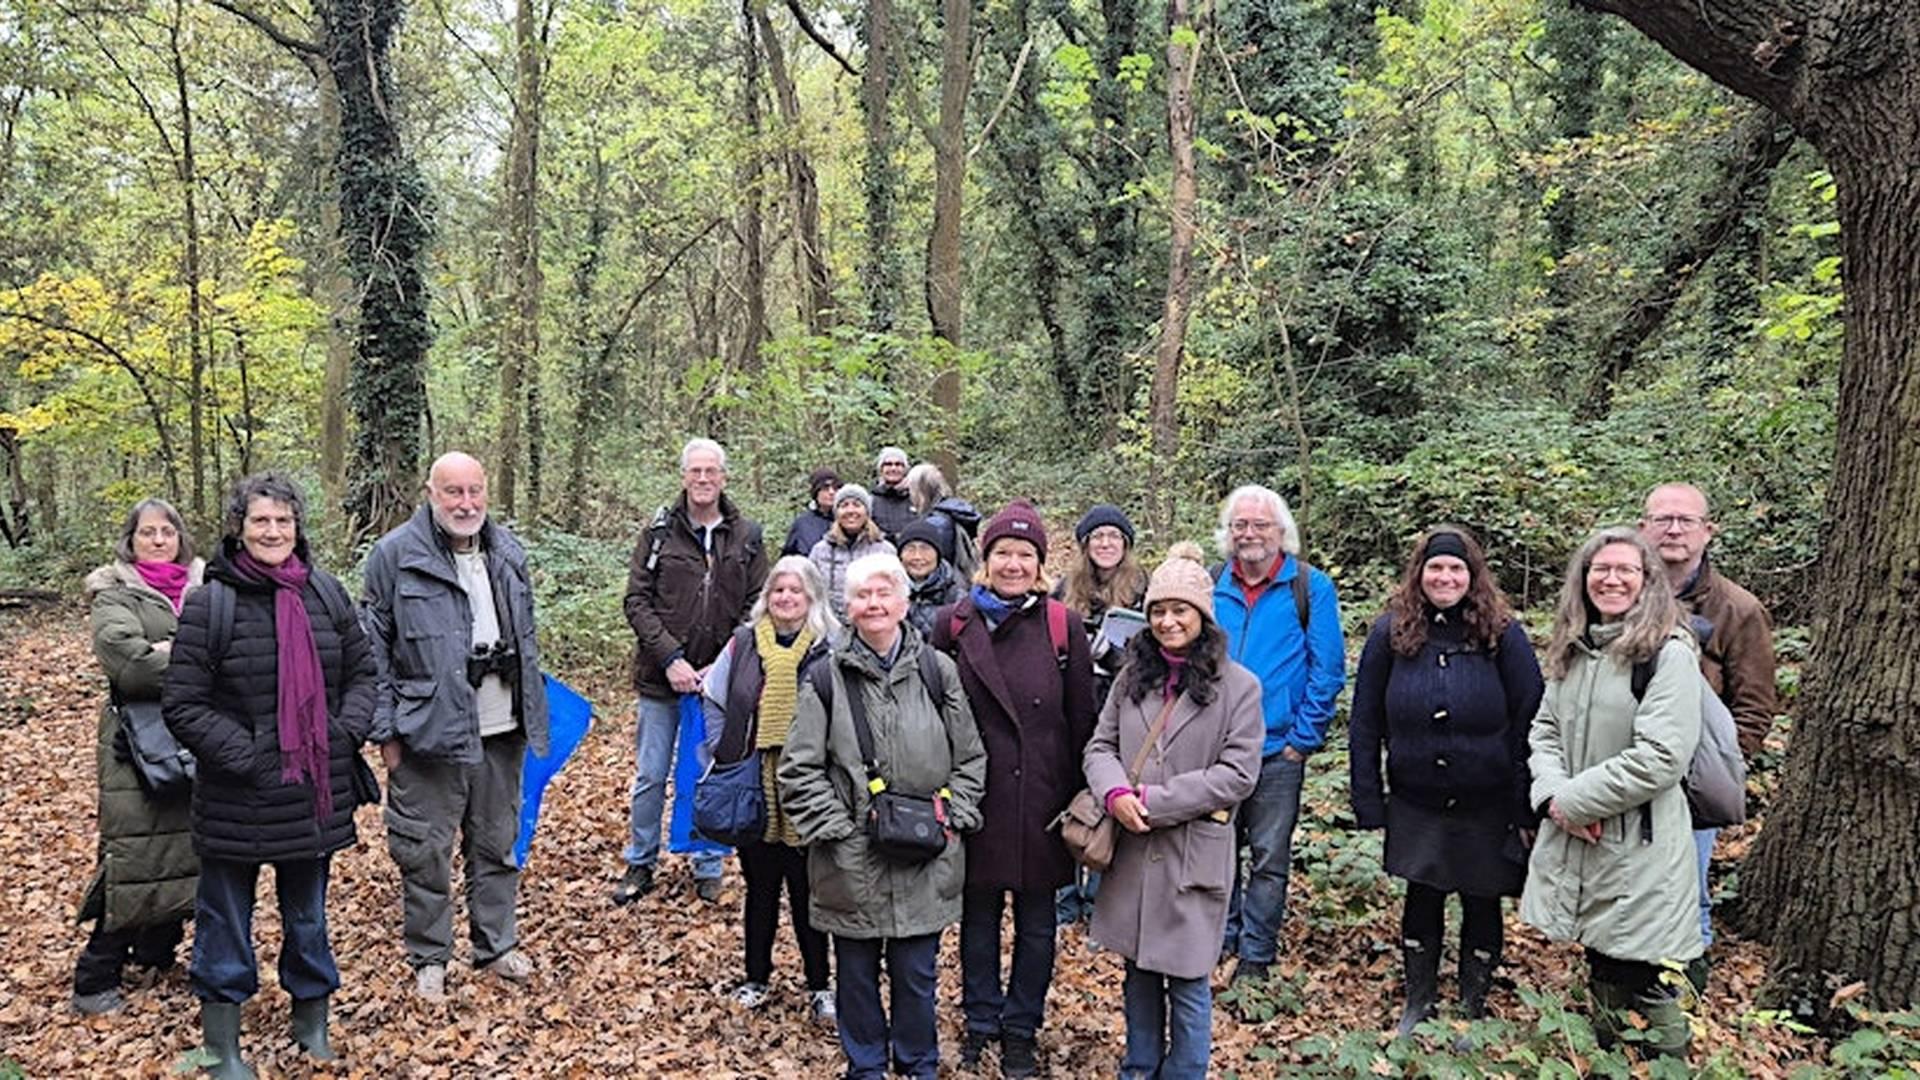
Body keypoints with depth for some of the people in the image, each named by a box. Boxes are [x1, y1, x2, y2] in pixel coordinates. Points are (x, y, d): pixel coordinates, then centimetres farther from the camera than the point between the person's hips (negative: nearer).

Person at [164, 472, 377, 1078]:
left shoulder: (325, 593, 1)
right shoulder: (209, 604, -11)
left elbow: (361, 670, 11)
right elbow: (183, 707, -10)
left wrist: (348, 731, -3)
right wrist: (247, 757, -16)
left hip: (317, 792, 4)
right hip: (238, 801, -3)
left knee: (308, 916, 19)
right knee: (226, 923, 10)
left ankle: (313, 1025, 36)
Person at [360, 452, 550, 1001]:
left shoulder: (508, 551, 10)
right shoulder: (396, 554, -7)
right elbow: (374, 649, -5)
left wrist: (530, 714, 15)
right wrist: (386, 730, -8)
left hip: (500, 729, 5)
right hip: (430, 730, -5)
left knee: (497, 843, 16)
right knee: (426, 850, 4)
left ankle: (497, 944, 30)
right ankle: (428, 959, 21)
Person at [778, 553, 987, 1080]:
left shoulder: (938, 671, 1)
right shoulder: (828, 676, -3)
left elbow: (970, 757, 7)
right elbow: (800, 768, -3)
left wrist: (952, 817, -1)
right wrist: (836, 828, -8)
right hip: (852, 860, 0)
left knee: (917, 973, 12)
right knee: (857, 972, 13)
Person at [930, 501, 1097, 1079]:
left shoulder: (1063, 626, -4)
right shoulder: (952, 624, -2)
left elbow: (1082, 720, 0)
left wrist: (1079, 798, -1)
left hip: (1041, 799, 0)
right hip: (976, 795, 1)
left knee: (1036, 923, 11)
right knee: (978, 916, 14)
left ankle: (1021, 1029, 28)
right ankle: (980, 1020, 32)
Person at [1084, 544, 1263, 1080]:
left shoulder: (1238, 685, -6)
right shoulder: (1132, 677, 8)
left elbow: (1237, 774, -12)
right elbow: (1100, 746, 7)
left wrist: (1154, 802, -16)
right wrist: (1116, 792, -15)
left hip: (1193, 853, -4)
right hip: (1131, 850, 4)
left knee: (1187, 980, 5)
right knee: (1139, 971, 17)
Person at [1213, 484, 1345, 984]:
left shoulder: (1311, 588, -3)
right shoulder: (1211, 586, 5)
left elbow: (1327, 671, -5)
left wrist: (1303, 738, -9)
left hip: (1277, 751, -3)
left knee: (1269, 859, 7)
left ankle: (1256, 957, 18)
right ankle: (1218, 940, 28)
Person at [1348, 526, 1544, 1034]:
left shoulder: (1503, 634, -7)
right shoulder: (1391, 633, -3)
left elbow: (1528, 723, -7)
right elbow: (1365, 724, 0)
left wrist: (1527, 806, -10)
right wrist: (1368, 800, -3)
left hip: (1487, 803, -1)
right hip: (1416, 802, 1)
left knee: (1481, 902, 11)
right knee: (1422, 899, 9)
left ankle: (1473, 1008, 31)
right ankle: (1419, 1002, 29)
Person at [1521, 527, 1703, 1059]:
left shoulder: (1670, 653, -12)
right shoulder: (1572, 650, 9)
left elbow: (1661, 757, -19)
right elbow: (1544, 730, 10)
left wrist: (1574, 800, -14)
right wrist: (1553, 793, -9)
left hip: (1638, 852, -6)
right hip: (1572, 846, 6)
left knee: (1639, 984, 3)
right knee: (1600, 975, 21)